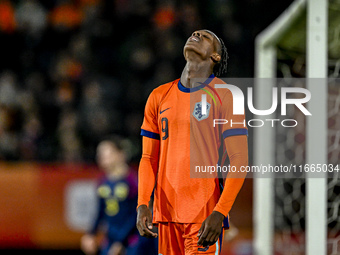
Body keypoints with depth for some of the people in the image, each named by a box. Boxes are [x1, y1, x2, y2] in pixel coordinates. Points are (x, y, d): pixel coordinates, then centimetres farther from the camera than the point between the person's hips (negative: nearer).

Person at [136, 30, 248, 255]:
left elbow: (238, 160, -6)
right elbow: (149, 158, 15)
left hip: (205, 217, -5)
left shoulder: (225, 96, -1)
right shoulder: (159, 97, 14)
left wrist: (219, 213, -16)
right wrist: (142, 205, -1)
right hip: (166, 216, 5)